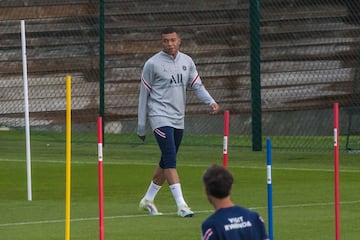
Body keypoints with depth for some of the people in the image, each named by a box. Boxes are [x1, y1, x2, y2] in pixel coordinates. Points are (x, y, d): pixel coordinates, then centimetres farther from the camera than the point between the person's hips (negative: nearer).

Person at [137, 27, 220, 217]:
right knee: (170, 160, -16)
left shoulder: (187, 62, 10)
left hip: (178, 119, 6)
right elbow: (144, 95, 0)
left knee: (166, 162, 12)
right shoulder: (152, 64, -4)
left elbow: (197, 86, 9)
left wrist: (210, 101, -13)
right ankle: (181, 205, -21)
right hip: (160, 117, -6)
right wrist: (141, 127, 0)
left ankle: (148, 199, 28)